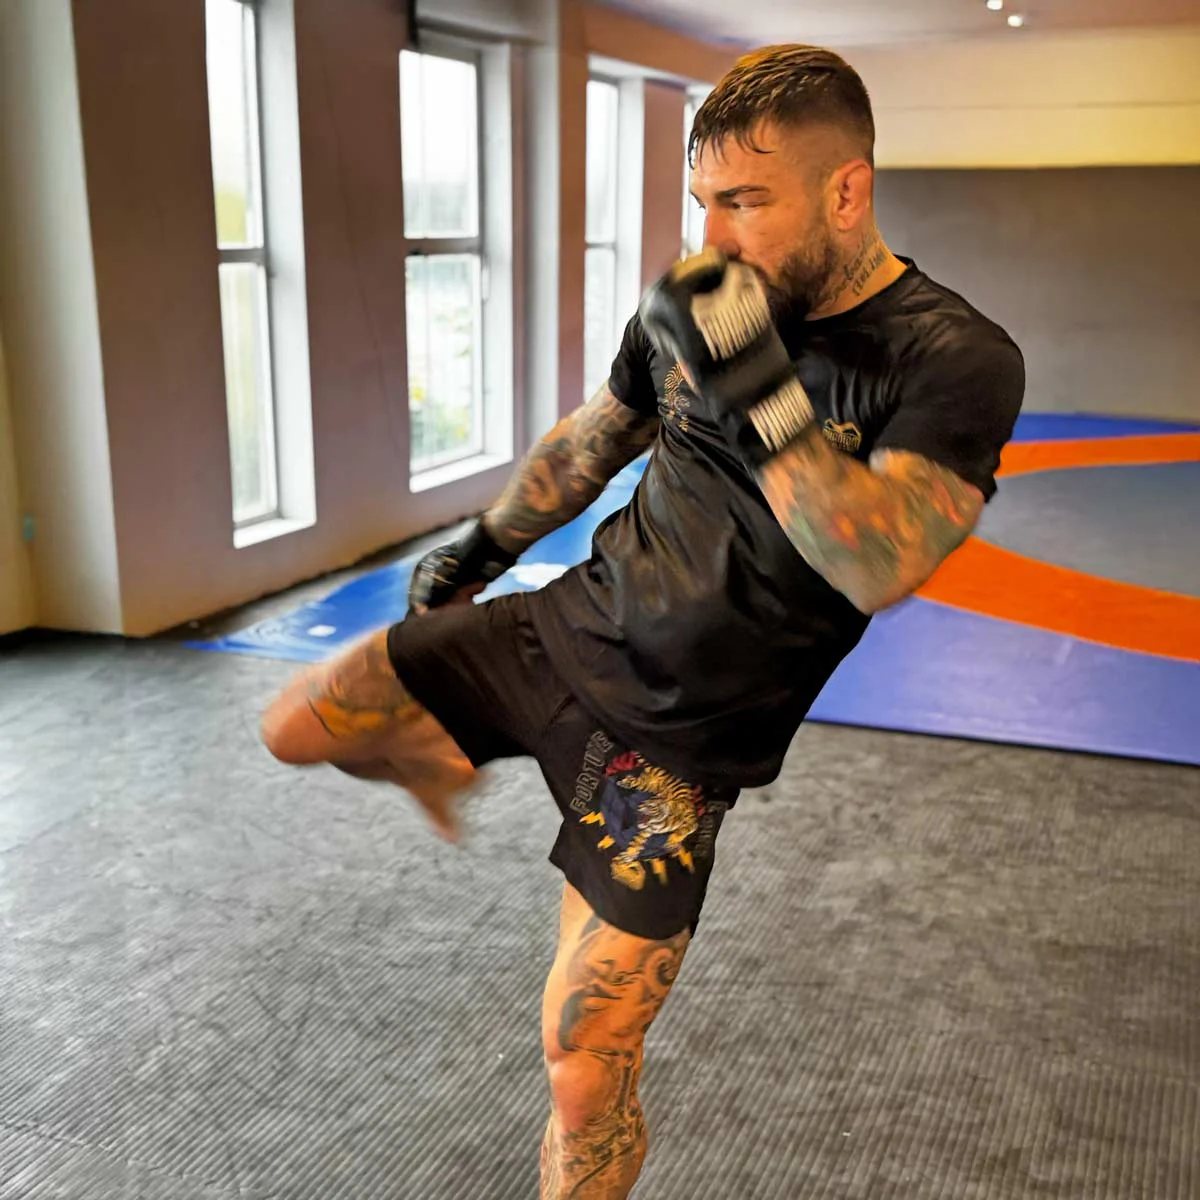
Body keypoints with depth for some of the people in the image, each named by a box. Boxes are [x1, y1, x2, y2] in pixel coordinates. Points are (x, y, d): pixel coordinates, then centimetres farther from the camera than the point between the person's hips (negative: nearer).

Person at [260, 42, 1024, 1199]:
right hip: (576, 621, 5)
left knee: (586, 1066, -5)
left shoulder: (953, 361, -16)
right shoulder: (696, 307, -2)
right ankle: (439, 764, 33)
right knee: (294, 725, 1)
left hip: (679, 734, -5)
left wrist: (760, 391, -37)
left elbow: (880, 569, -30)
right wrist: (483, 542, 26)